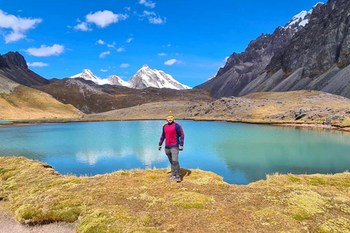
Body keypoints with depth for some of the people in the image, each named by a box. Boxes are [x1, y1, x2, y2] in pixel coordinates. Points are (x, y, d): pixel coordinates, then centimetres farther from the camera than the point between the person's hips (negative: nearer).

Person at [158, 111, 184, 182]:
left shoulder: (176, 125, -8)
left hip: (174, 147, -6)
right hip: (167, 147, 6)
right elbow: (163, 136, 21)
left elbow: (182, 135, -7)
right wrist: (160, 144, 20)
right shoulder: (164, 126, 11)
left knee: (175, 161, -15)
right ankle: (173, 175, 22)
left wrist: (181, 145, -12)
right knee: (171, 162, 12)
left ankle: (178, 176, -6)